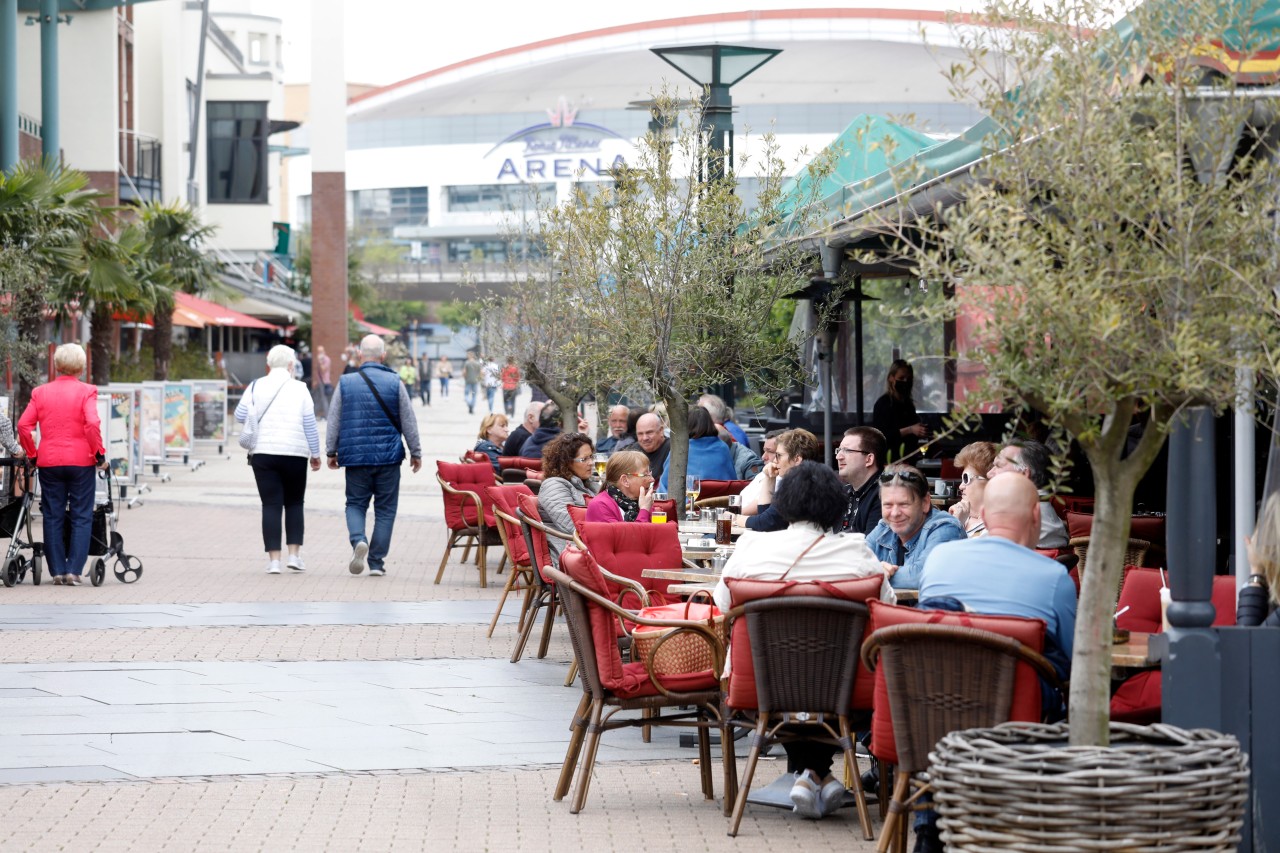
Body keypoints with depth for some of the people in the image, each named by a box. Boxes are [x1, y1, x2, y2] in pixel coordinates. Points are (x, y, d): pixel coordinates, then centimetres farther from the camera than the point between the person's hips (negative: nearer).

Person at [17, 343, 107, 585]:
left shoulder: (40, 392, 4)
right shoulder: (86, 392, -5)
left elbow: (23, 425, -1)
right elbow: (92, 424, -17)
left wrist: (32, 454, 10)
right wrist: (99, 454, -7)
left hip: (49, 462, 3)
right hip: (81, 461, -2)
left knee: (52, 517, 9)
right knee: (81, 517, 4)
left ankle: (57, 570, 8)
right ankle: (74, 571, -3)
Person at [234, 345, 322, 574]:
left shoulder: (257, 386, 2)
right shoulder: (299, 389, -1)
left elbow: (240, 415, 2)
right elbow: (310, 425, -1)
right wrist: (315, 454, 7)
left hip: (263, 453, 1)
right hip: (294, 454, -1)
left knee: (271, 505, 2)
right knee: (294, 503, 13)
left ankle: (273, 559, -4)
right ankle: (294, 554, 5)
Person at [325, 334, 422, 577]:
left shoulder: (345, 384, -1)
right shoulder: (395, 384, -3)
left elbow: (333, 421, 3)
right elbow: (409, 422, 2)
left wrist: (331, 452, 13)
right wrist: (416, 453, 12)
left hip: (355, 457, 1)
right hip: (388, 457, -1)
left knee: (355, 503, 12)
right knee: (385, 509, 7)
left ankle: (358, 541, -16)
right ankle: (376, 562, 5)